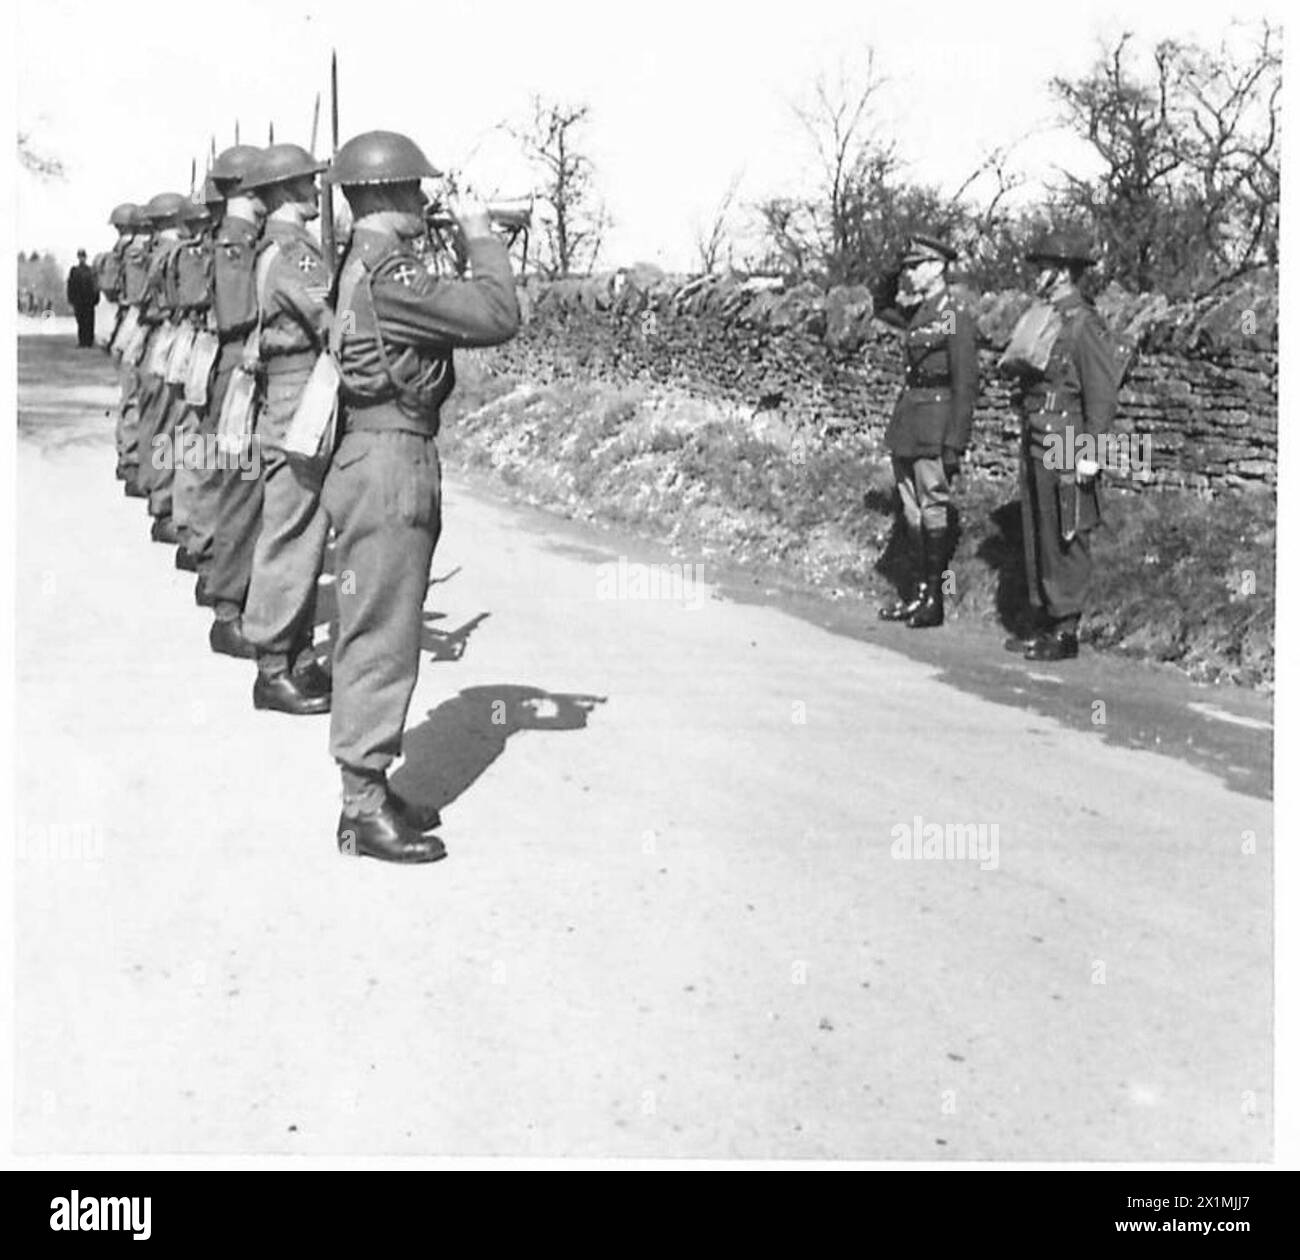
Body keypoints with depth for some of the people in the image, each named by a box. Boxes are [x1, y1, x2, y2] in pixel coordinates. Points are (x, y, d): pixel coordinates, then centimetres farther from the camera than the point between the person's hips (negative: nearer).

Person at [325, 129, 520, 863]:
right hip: (389, 464, -11)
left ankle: (371, 785, 25)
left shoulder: (362, 265, 13)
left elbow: (446, 316, 18)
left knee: (380, 634, 16)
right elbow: (497, 318, -19)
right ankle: (364, 809, 3)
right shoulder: (386, 272, -18)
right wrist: (481, 239, -6)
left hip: (387, 459, 11)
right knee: (381, 638, -5)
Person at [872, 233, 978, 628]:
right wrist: (894, 278, 12)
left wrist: (954, 443, -19)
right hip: (908, 422, 8)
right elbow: (882, 307, 33)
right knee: (911, 510, 11)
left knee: (933, 508, -4)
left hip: (935, 422, -8)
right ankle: (920, 589, 19)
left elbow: (966, 383, -15)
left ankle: (935, 599, 1)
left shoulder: (956, 316, -12)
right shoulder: (917, 311, 12)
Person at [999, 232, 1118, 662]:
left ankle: (1065, 631, 3)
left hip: (1065, 445, -9)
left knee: (1065, 539, -3)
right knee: (1036, 534, 13)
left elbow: (1102, 393, -15)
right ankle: (1041, 621, 23)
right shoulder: (1042, 320, 14)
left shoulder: (1083, 324, -12)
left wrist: (1089, 452, -18)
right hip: (1035, 442, 9)